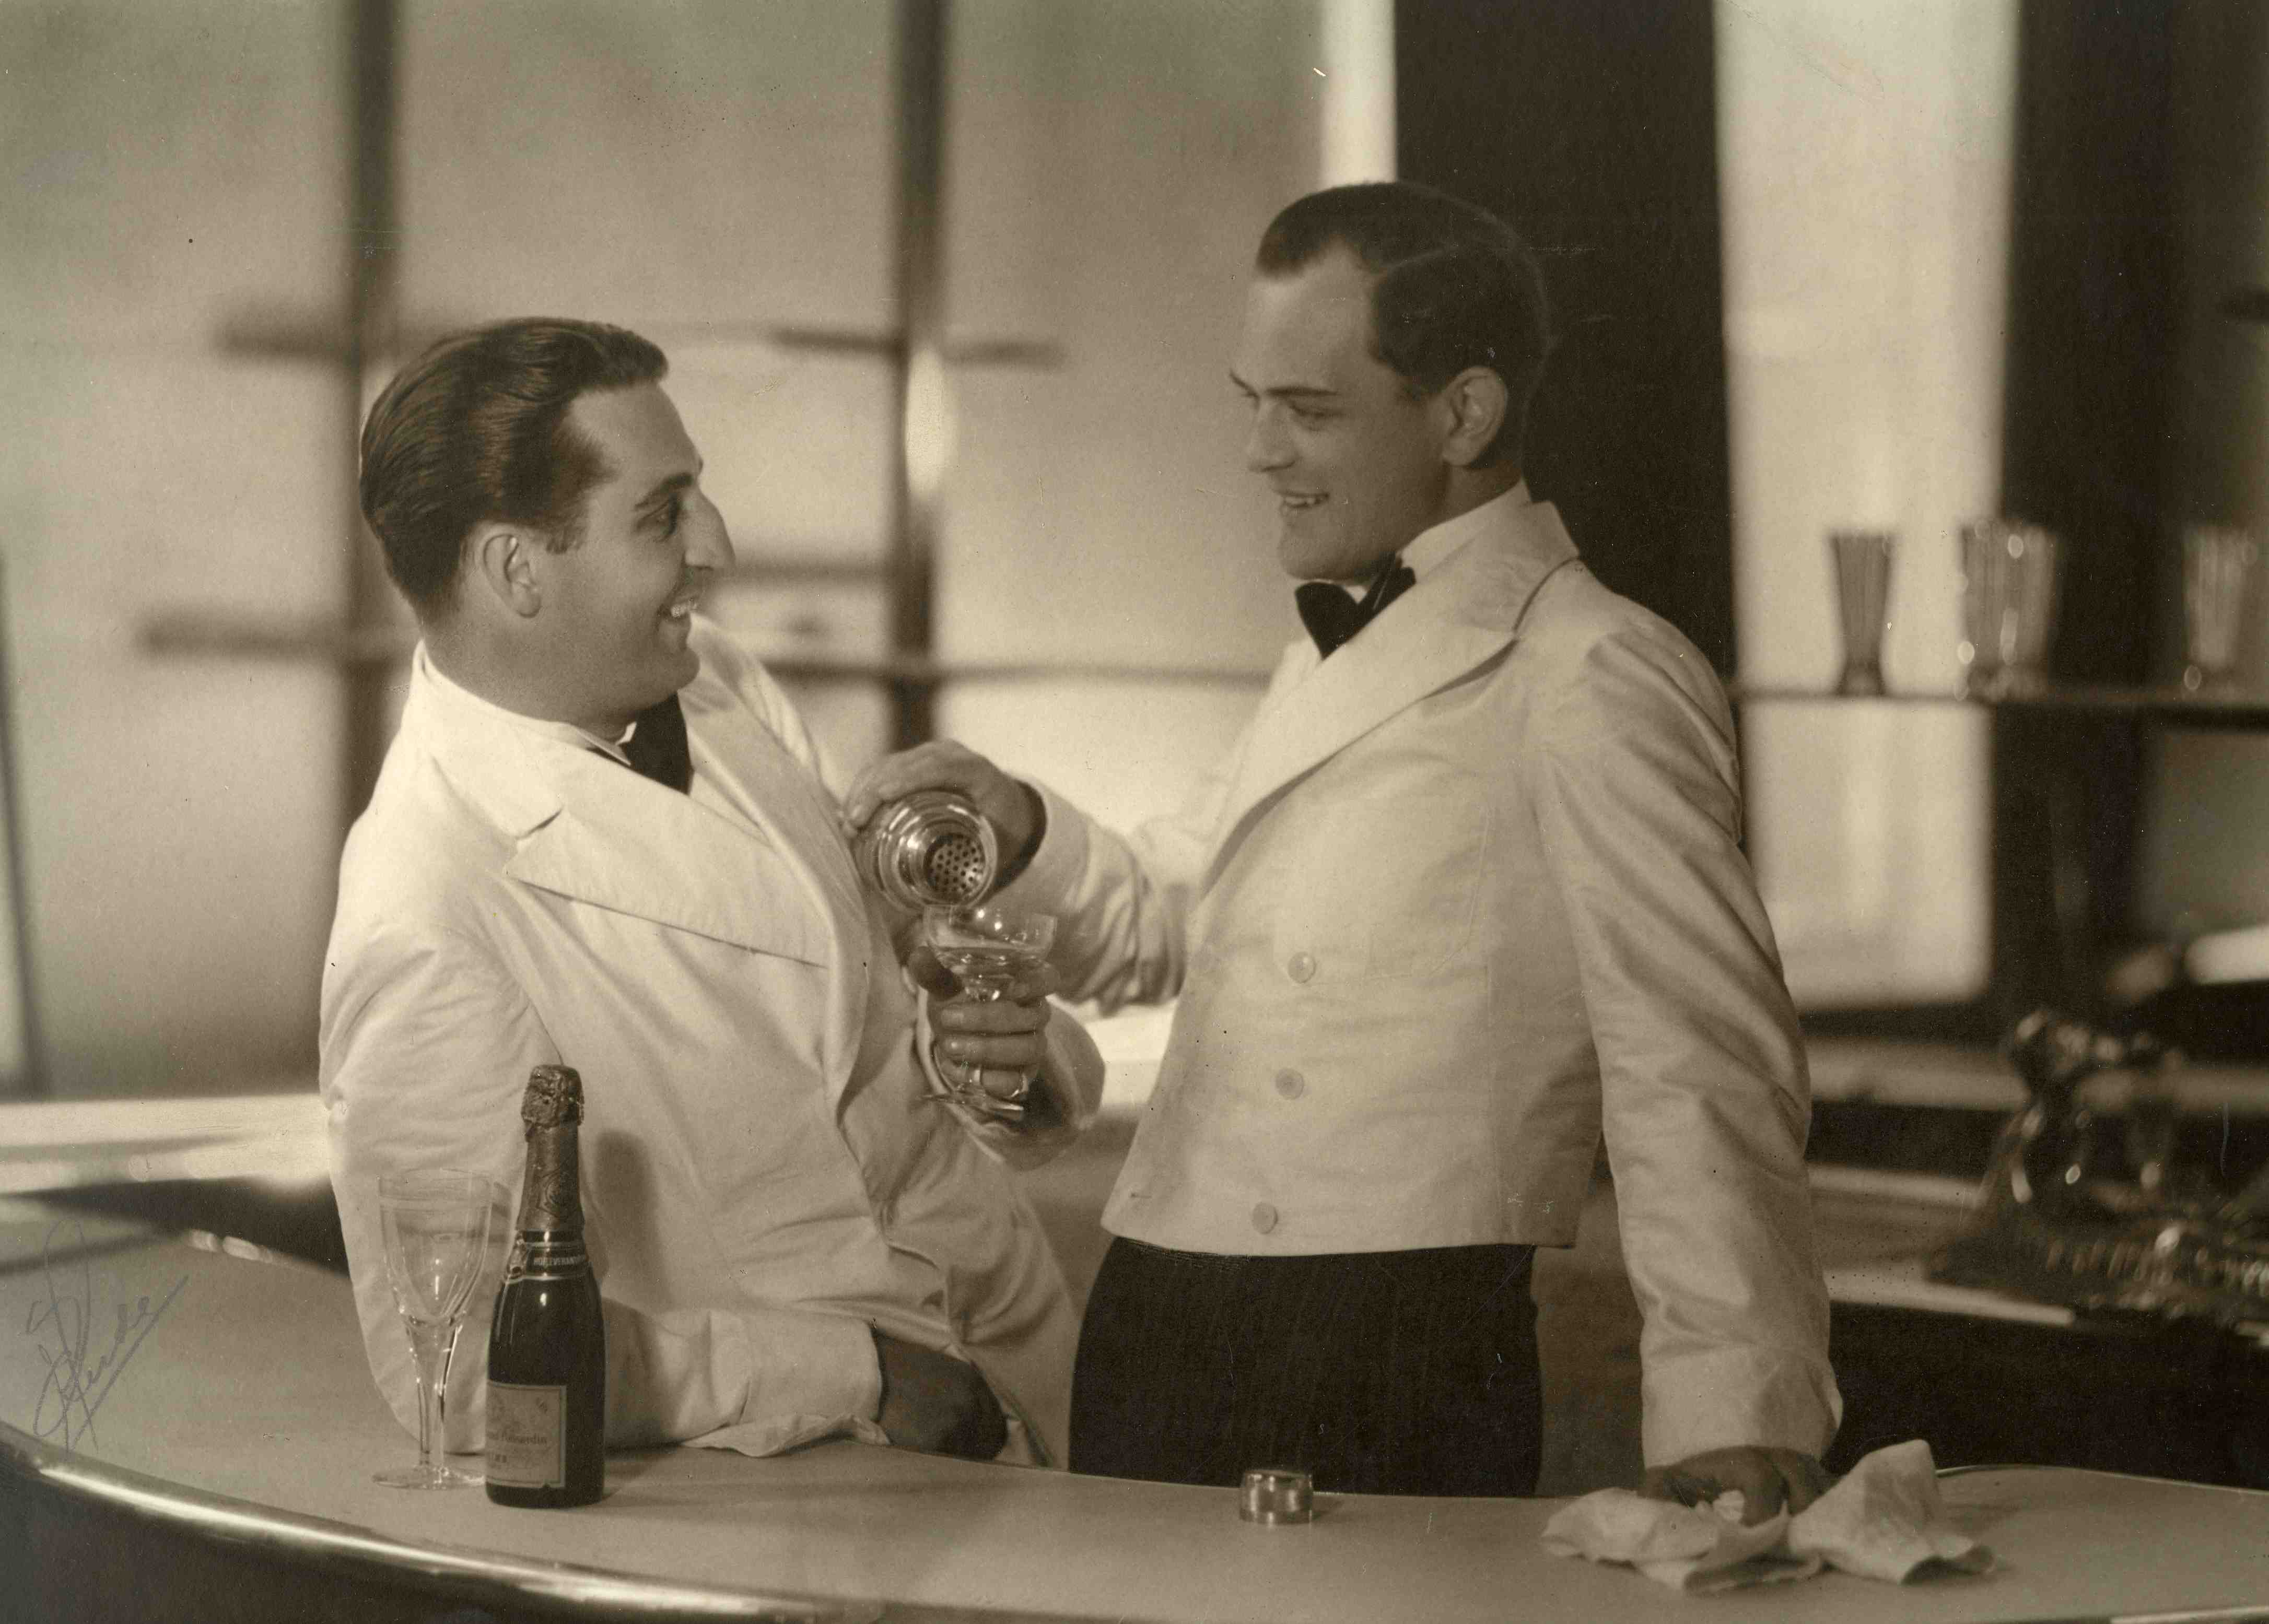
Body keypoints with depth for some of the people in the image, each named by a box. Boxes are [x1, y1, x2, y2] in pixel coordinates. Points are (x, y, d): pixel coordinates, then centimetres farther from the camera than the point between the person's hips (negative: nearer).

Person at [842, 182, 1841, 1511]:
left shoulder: (1594, 684, -10)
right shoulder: (1336, 652, 20)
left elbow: (1697, 1076, -15)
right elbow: (1169, 922, 30)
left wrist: (1741, 1418, -22)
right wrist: (1027, 836, 10)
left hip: (1399, 1383, -8)